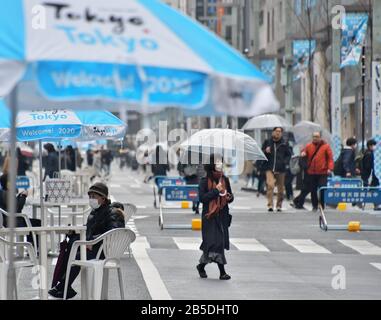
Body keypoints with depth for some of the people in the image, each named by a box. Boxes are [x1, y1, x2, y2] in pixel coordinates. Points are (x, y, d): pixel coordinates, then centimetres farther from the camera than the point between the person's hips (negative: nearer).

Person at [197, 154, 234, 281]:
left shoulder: (225, 180, 7)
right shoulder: (204, 182, -7)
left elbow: (230, 195, 17)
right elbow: (202, 198, -15)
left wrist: (229, 197, -6)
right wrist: (216, 191, -19)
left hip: (223, 216, 5)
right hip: (210, 217, -5)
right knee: (215, 242, -11)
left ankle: (201, 266, 24)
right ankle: (222, 271, -7)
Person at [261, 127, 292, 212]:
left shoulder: (284, 144, 6)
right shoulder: (267, 142, 7)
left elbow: (288, 155, 12)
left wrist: (286, 162, -7)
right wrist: (265, 151, -9)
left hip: (281, 169, 1)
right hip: (270, 168, -1)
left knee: (281, 188, 8)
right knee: (270, 185, -20)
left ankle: (279, 205, 24)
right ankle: (270, 205, -21)